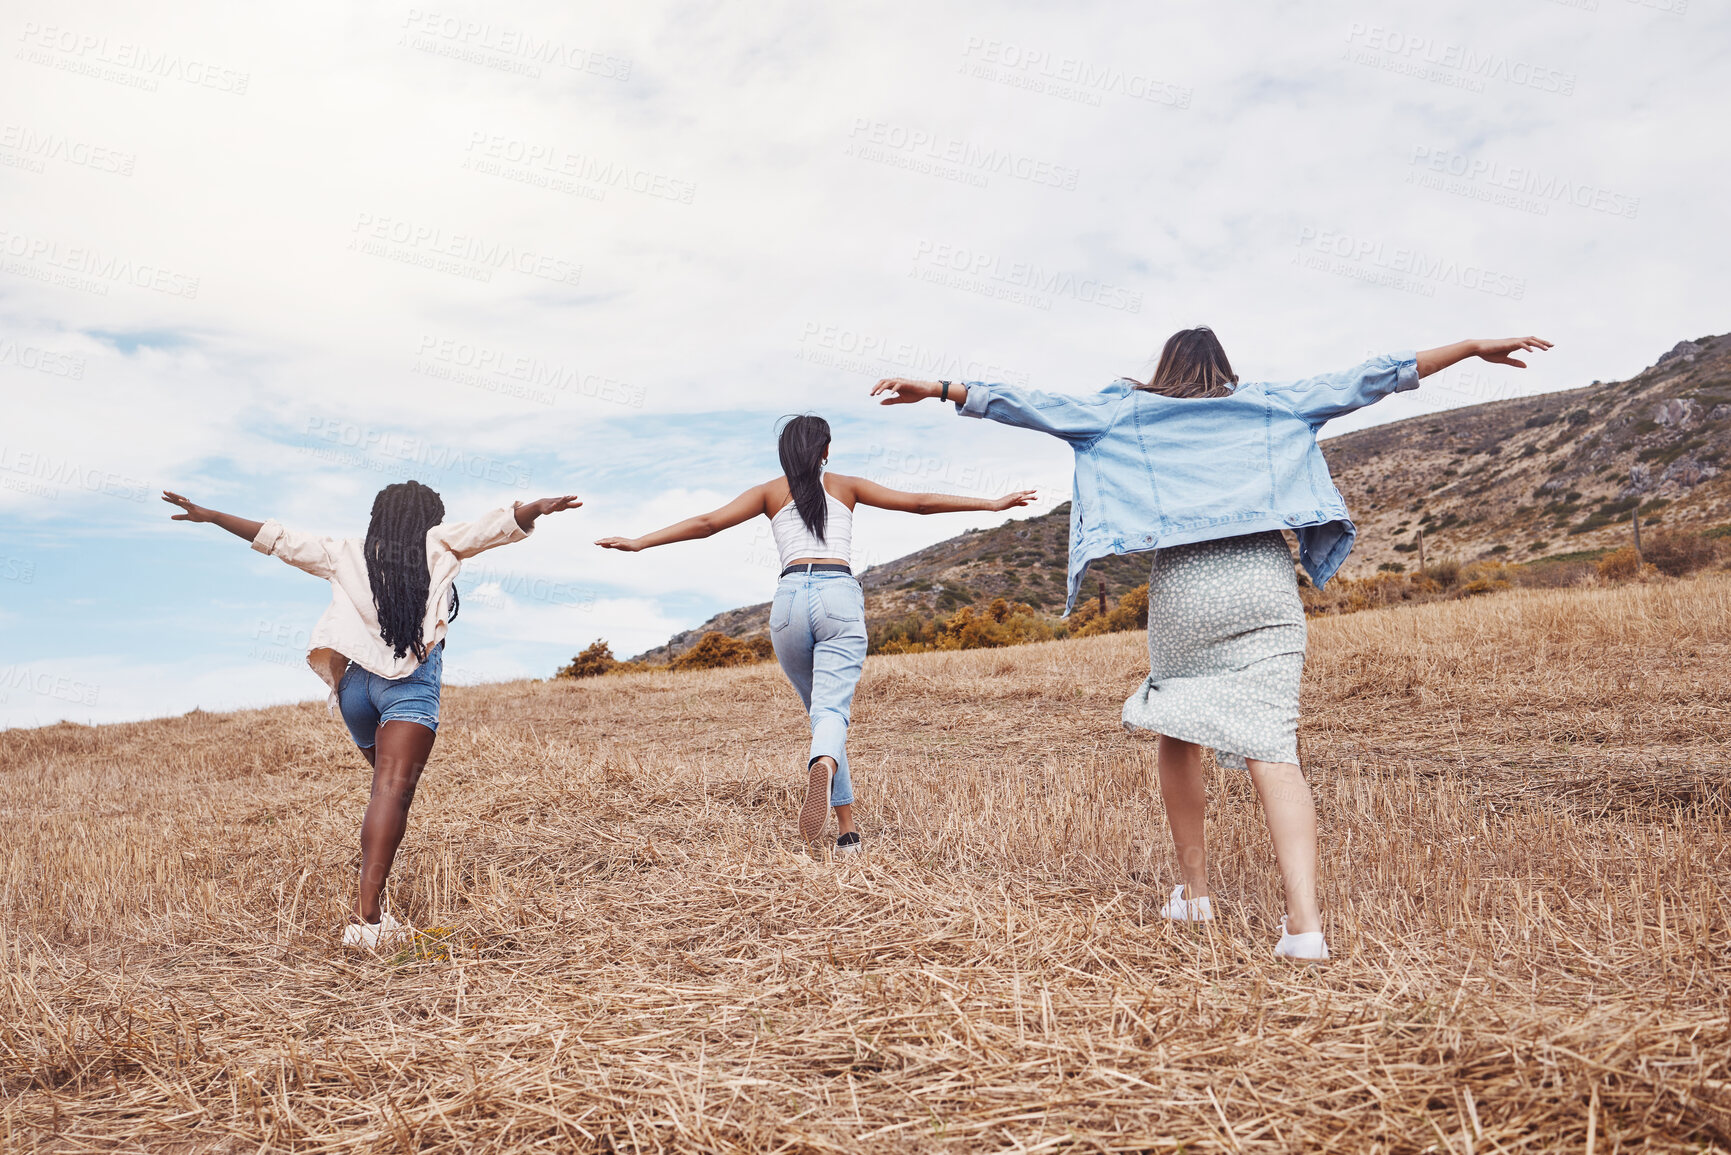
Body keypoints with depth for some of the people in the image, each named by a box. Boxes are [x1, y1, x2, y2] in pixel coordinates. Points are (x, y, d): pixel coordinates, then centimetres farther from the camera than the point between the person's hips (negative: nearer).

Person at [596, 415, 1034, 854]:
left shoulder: (770, 492, 19)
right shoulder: (846, 487, 20)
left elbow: (707, 523, 9)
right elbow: (920, 503, 17)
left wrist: (639, 542, 12)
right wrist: (993, 504, 20)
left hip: (791, 597, 1)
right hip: (840, 596, -1)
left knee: (822, 710, 15)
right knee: (832, 711, -13)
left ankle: (848, 830, 10)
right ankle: (823, 765, -50)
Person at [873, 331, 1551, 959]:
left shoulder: (1126, 412, 16)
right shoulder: (1272, 406, 19)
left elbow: (1037, 406, 11)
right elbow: (1366, 380, 20)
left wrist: (942, 389, 15)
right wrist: (1475, 347, 25)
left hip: (1181, 584, 0)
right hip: (1266, 579, 1)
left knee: (1178, 732, 18)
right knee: (1271, 746, -7)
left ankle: (1194, 891, 24)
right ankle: (1304, 919, -21)